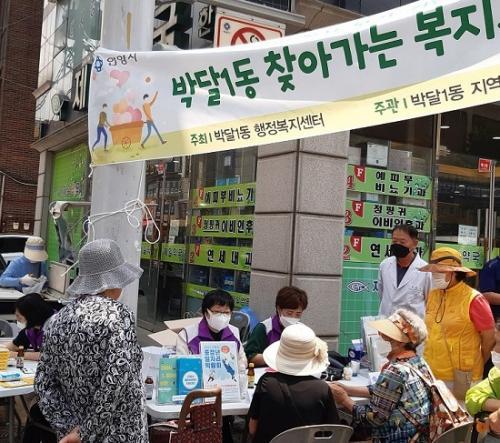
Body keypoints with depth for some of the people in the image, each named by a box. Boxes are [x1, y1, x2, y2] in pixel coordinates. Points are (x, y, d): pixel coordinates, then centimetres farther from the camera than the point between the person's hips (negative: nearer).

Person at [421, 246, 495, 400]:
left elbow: (490, 338, -7)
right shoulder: (433, 295, 5)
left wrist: (475, 367, 4)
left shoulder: (473, 299, -13)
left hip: (461, 377, -5)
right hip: (431, 373, 6)